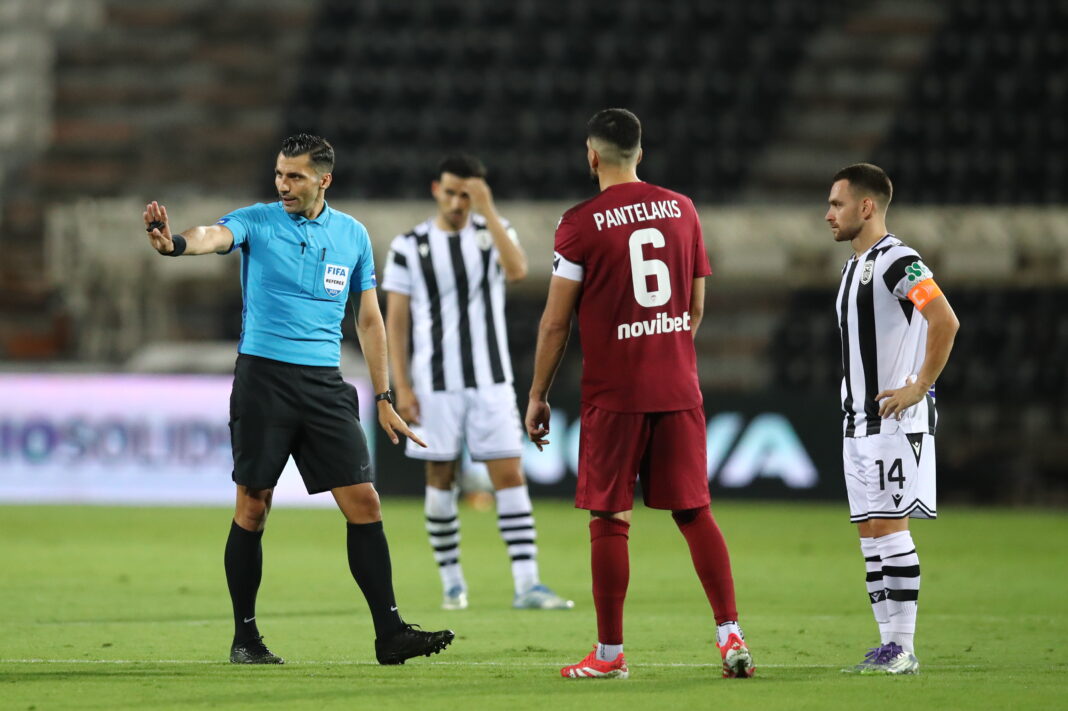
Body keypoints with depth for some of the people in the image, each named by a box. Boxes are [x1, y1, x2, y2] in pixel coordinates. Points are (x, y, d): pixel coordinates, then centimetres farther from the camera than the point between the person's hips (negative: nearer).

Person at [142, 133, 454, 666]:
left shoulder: (352, 236, 8)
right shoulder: (257, 222, -1)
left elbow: (369, 320, 15)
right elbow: (215, 237, -24)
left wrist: (383, 399, 12)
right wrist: (174, 243, -47)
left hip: (325, 383, 3)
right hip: (262, 377, -3)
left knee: (364, 503, -3)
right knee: (253, 507, 0)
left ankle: (389, 632, -1)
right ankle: (245, 637, 10)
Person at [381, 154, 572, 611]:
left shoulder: (493, 233, 4)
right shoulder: (409, 247, 1)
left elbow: (517, 270, -19)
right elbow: (396, 320, 2)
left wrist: (487, 211, -23)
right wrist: (401, 386, -5)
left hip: (491, 381, 1)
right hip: (435, 384, -1)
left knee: (510, 476, -6)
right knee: (440, 479, 3)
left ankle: (526, 584, -10)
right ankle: (452, 581, 16)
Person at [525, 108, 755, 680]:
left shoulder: (581, 224, -7)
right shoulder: (681, 210, 7)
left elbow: (556, 321, -6)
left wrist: (537, 395, 2)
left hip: (613, 393, -4)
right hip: (678, 388, 4)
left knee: (609, 519, 2)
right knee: (694, 510, 8)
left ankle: (609, 653, 5)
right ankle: (729, 634, -3)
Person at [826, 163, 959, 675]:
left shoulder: (898, 262, -13)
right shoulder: (853, 267, 18)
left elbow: (945, 322, -24)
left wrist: (918, 388, -20)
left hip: (896, 421, -10)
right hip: (859, 421, 10)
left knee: (889, 527, -10)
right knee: (869, 531, 8)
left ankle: (902, 649, -8)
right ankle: (889, 645, 11)